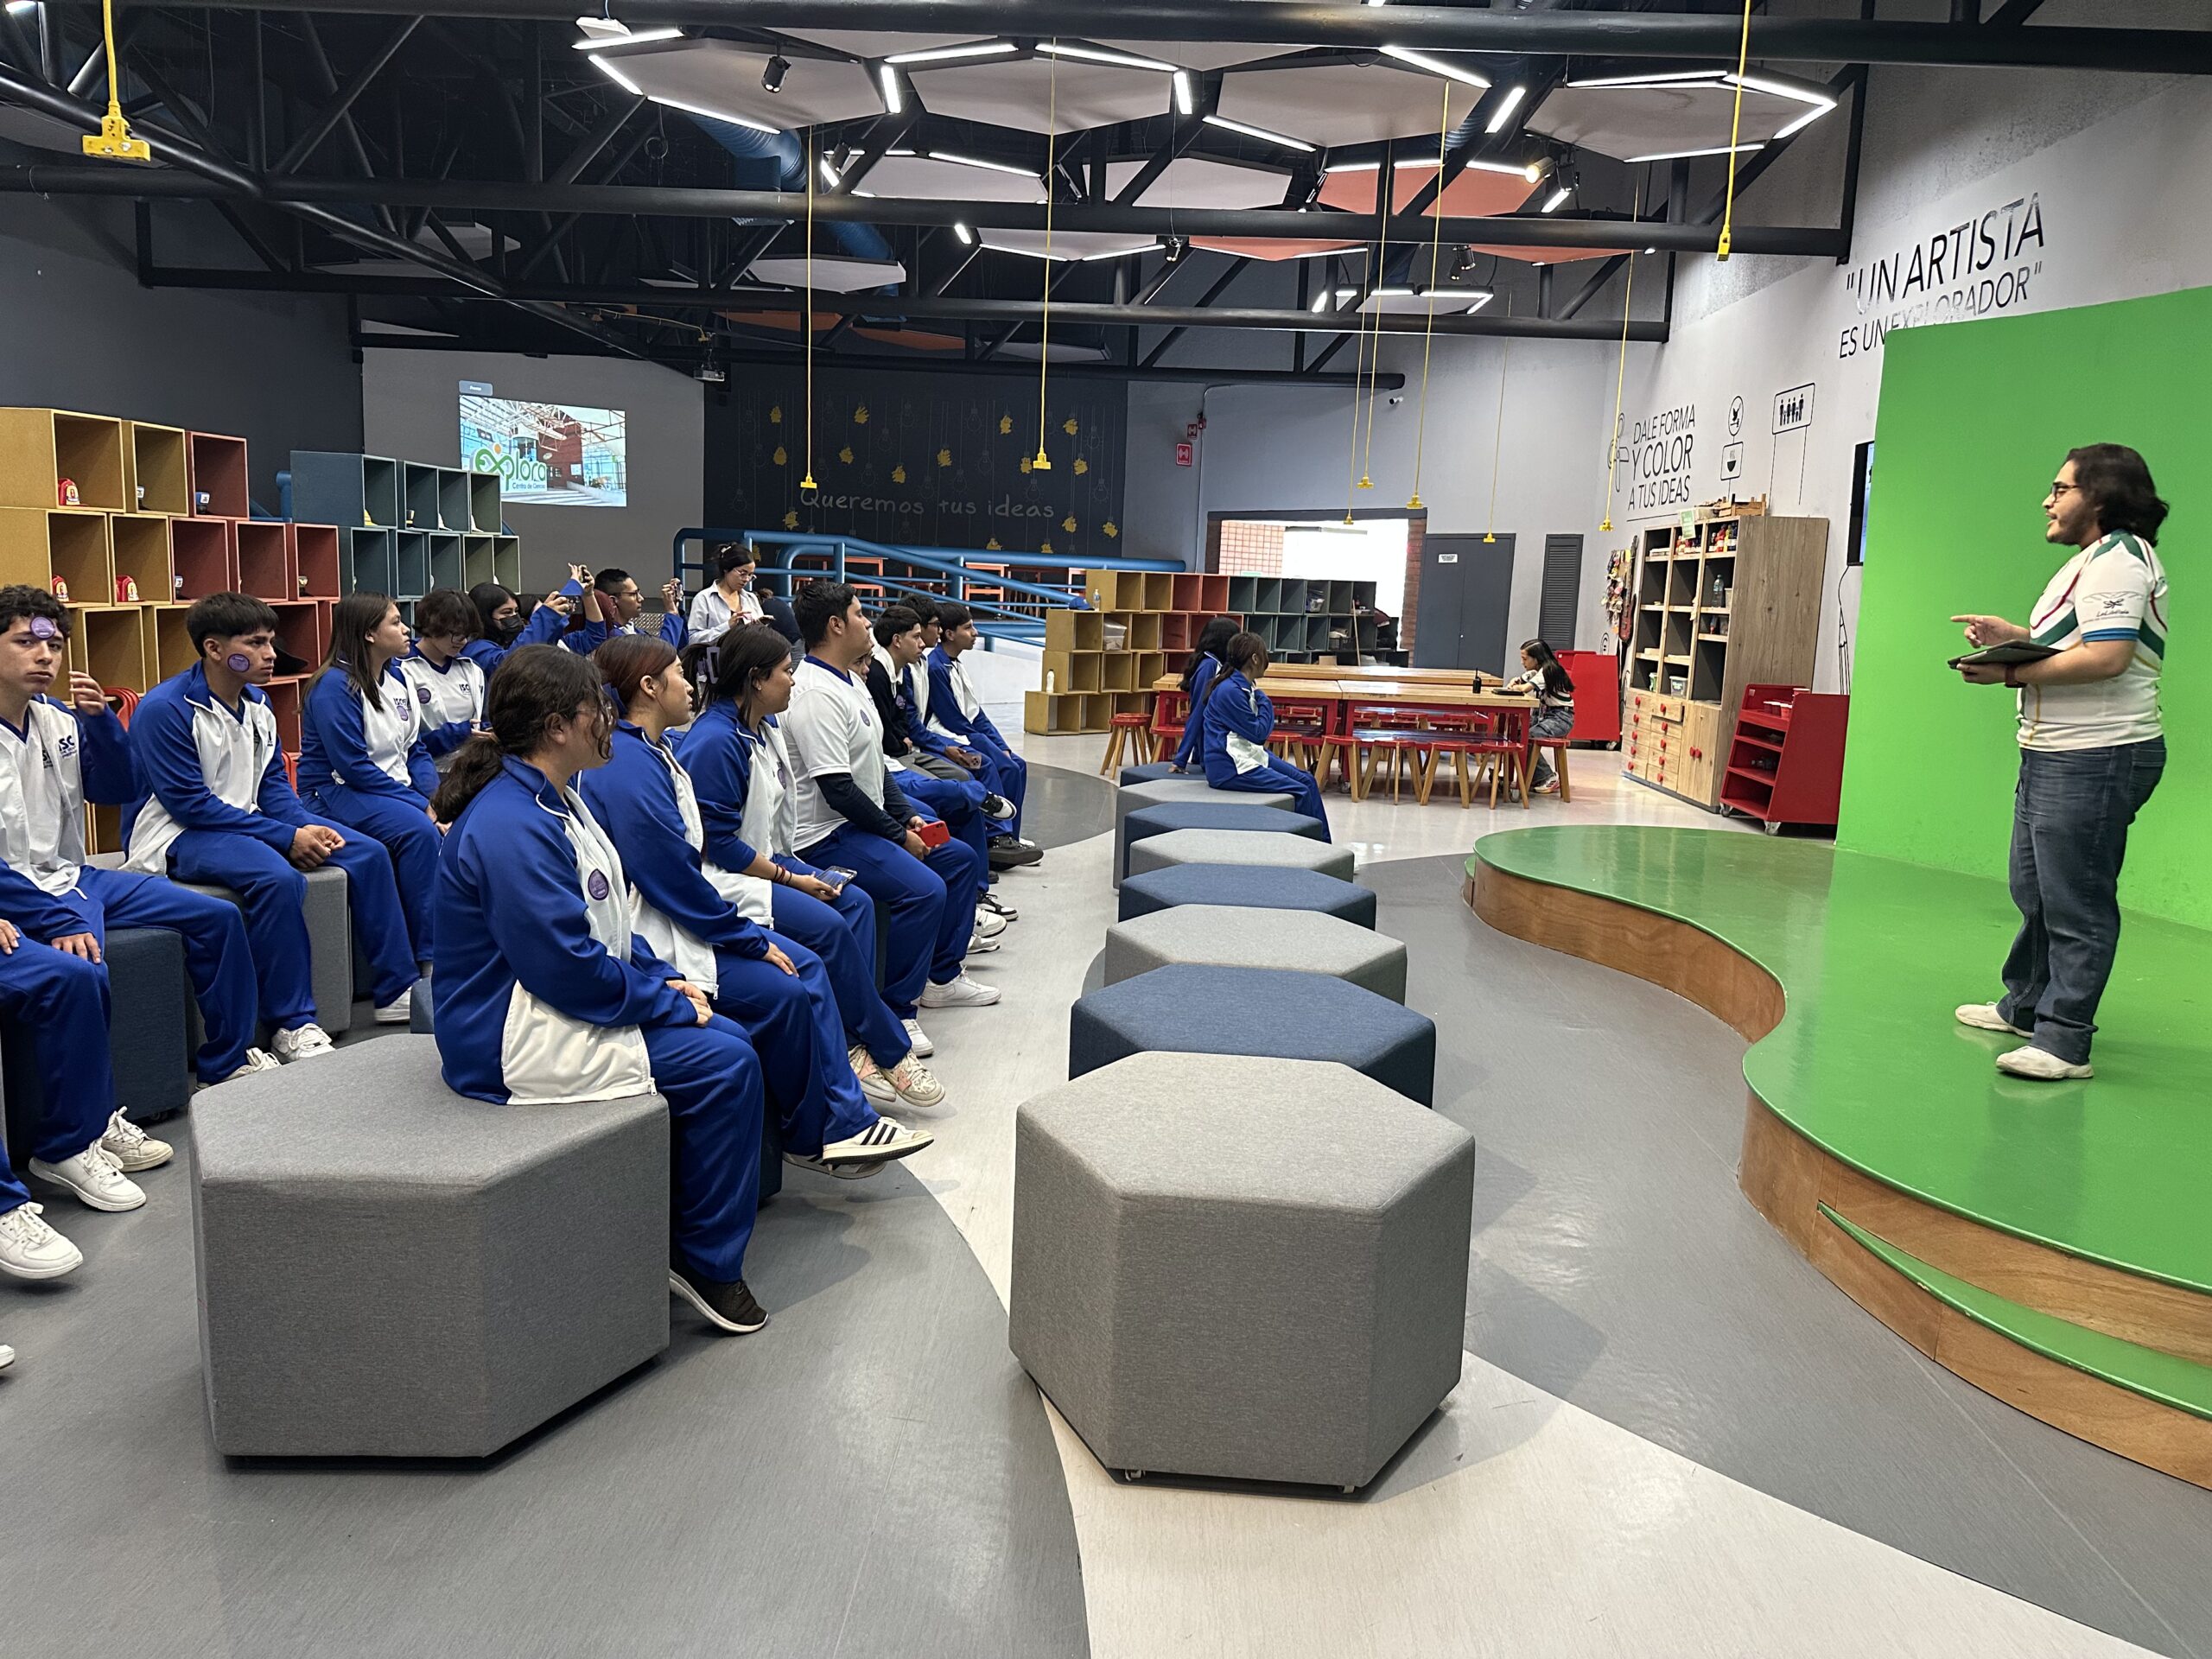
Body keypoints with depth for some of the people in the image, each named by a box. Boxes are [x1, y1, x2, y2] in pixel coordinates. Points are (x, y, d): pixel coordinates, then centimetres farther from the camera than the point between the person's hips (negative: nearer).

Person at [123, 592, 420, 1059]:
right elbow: (190, 804, -21)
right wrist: (286, 837, -24)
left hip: (246, 821, 8)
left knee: (368, 853, -4)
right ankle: (292, 1024, -25)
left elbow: (274, 784, 10)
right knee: (277, 877, -36)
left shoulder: (256, 703, 6)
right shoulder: (164, 709, -17)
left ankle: (396, 992, 1)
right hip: (177, 835, -8)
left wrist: (307, 826, -12)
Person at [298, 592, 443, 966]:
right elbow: (354, 767, -19)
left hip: (395, 788, 7)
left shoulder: (396, 675, 9)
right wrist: (422, 804, -21)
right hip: (337, 792, -7)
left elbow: (417, 748, 11)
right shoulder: (335, 686, -14)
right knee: (418, 830, -31)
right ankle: (427, 955, -25)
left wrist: (436, 798, -7)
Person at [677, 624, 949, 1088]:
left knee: (856, 901, -8)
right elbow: (719, 843, -21)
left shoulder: (764, 727, 10)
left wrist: (791, 866, 4)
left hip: (764, 860, 10)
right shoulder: (715, 742, -20)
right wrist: (789, 878, -16)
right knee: (826, 924, -25)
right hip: (725, 878, -10)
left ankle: (857, 1041, -12)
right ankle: (891, 1050, -11)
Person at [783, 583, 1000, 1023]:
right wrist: (897, 834, -15)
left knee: (959, 858, 14)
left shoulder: (851, 681, 14)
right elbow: (838, 788, -24)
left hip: (864, 821, 11)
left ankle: (941, 977, 20)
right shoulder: (816, 693, -20)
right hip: (827, 835, -11)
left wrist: (907, 816, 7)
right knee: (923, 890, -26)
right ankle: (895, 1010, -15)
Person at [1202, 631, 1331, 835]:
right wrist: (1263, 701, -5)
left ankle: (1323, 842, 9)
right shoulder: (1231, 692, -20)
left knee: (1306, 780, 6)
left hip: (1250, 755, 10)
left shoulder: (1245, 688, 10)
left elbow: (1263, 731, 14)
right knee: (1300, 792, -13)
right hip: (1230, 769, -10)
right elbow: (1259, 733, -16)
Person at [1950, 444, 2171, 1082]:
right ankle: (2026, 1006, 34)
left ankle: (2064, 1040, -4)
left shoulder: (2119, 557, -14)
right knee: (2035, 891, 20)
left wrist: (2012, 673, -19)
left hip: (2096, 760, -12)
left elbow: (2106, 656, -25)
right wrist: (2016, 636, 11)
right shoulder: (2096, 559, 21)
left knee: (2076, 904, -8)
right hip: (2054, 754, 12)